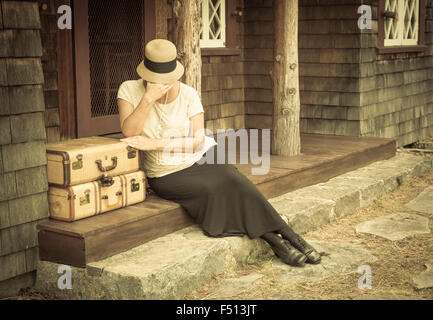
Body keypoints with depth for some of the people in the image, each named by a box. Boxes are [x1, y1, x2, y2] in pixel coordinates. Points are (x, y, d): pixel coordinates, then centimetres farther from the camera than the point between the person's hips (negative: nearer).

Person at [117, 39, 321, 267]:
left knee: (237, 186, -25)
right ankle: (276, 241, -16)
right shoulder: (130, 90, -10)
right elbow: (129, 133, -22)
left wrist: (154, 143, -25)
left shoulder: (188, 95, -10)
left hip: (202, 157, 2)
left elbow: (198, 140, -16)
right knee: (217, 192, -26)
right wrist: (149, 97, -34)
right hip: (167, 175, -2)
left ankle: (290, 236, -16)